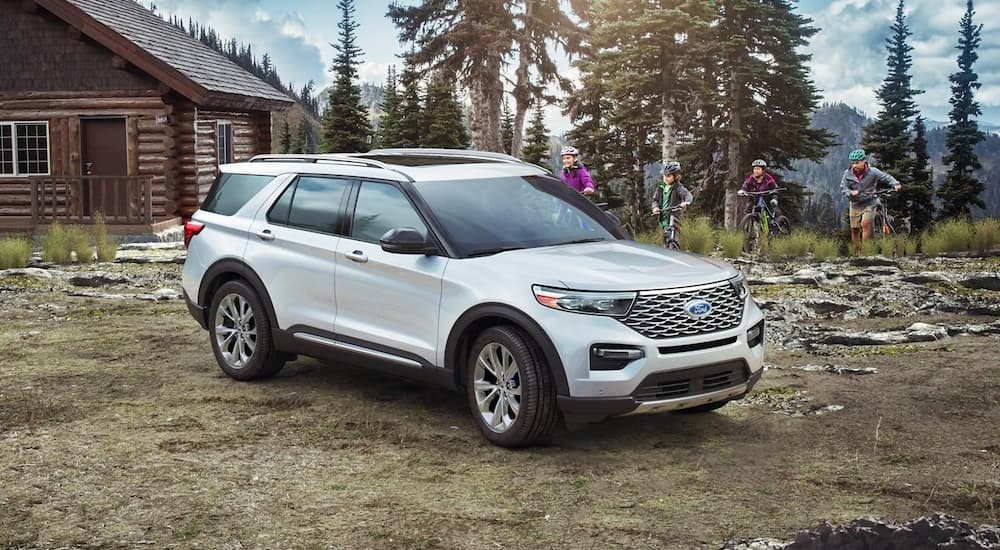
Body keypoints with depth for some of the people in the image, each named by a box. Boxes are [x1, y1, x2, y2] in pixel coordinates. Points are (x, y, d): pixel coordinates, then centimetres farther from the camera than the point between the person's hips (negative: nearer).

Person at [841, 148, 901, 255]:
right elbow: (843, 187, -6)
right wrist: (850, 193, -26)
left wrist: (895, 184, -25)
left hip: (869, 203, -3)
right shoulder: (848, 173, -5)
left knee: (865, 223, -24)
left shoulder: (872, 172, -10)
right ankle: (857, 253, 20)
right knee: (854, 230, 6)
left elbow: (887, 178, -6)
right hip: (855, 205, 3)